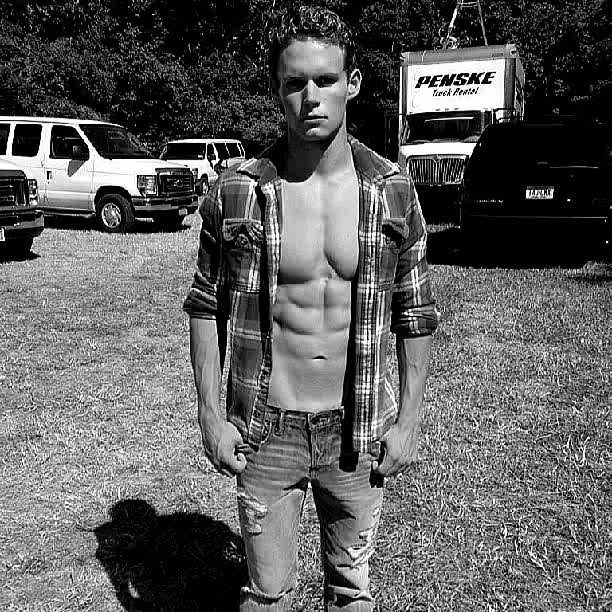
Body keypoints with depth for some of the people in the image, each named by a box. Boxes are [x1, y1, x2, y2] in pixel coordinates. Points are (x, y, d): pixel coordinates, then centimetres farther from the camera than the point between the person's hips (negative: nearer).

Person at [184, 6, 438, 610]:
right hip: (265, 429, -1)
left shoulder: (393, 191, -5)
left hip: (357, 427, 1)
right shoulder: (236, 192, -8)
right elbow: (206, 308, 0)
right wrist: (210, 415, -4)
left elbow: (415, 316, 2)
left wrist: (408, 420, 0)